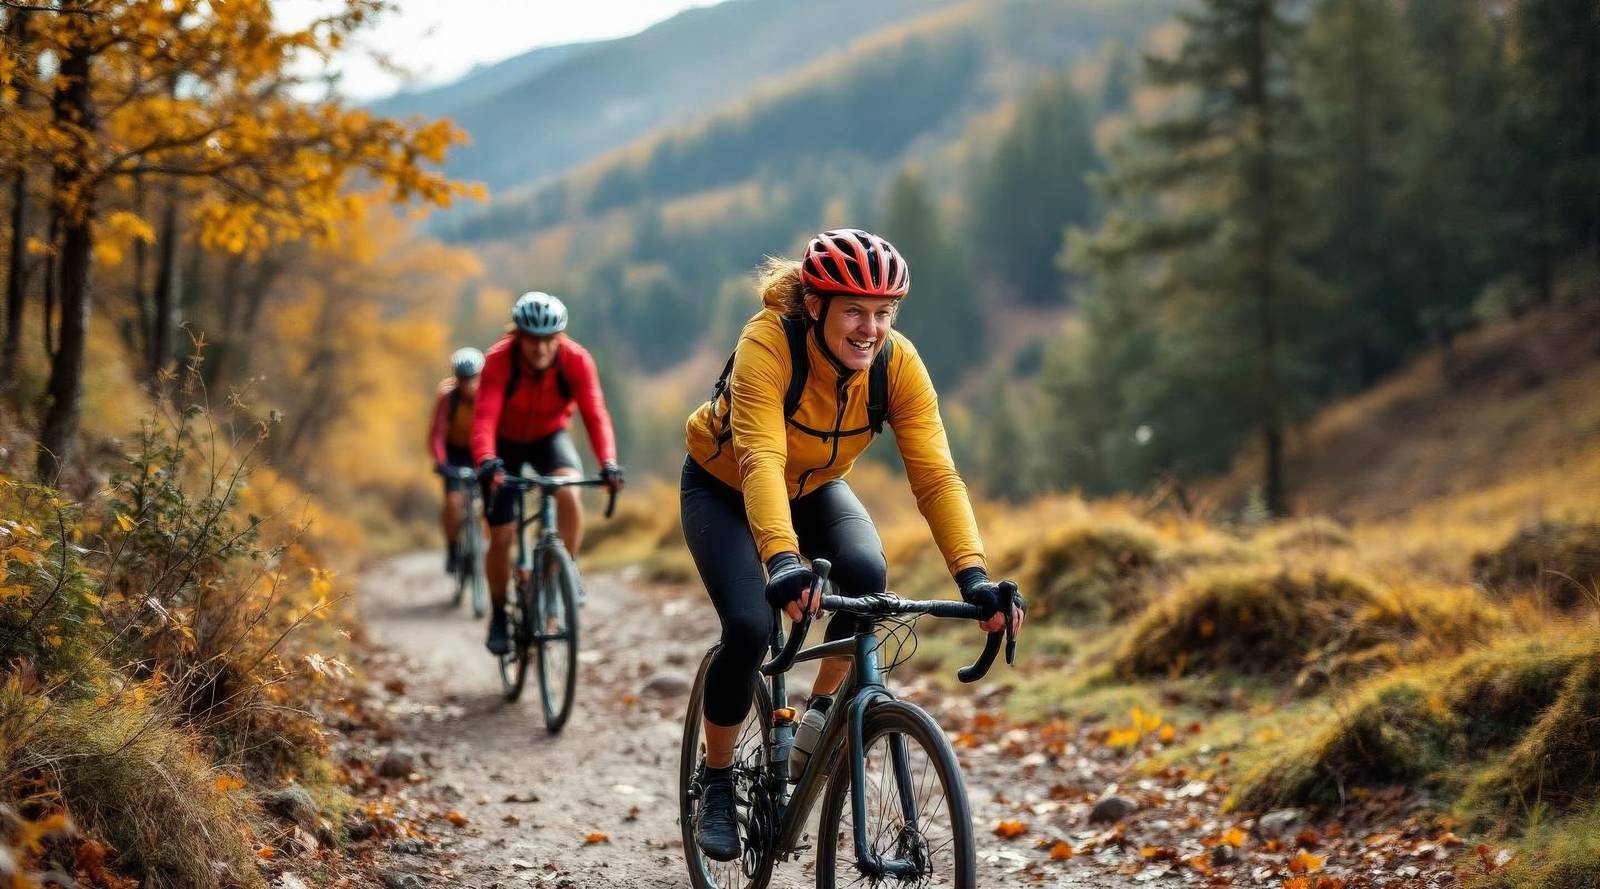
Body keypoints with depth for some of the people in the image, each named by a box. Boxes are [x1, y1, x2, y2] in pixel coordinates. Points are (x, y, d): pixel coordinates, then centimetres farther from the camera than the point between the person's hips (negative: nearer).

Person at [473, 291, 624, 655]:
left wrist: (608, 463, -50)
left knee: (569, 492, -31)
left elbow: (595, 414, -33)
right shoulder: (498, 361, -30)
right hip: (507, 444, -1)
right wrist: (486, 461, -60)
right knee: (501, 536, -6)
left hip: (550, 437, 1)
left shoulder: (576, 360, -26)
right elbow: (484, 417, -40)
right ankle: (498, 616, 16)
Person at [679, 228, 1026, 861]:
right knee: (750, 627, -23)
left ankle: (820, 711, -1)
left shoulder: (897, 363, -25)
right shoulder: (768, 343, -36)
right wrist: (781, 560, -63)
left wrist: (973, 574, -44)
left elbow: (935, 475, -30)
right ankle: (716, 785, 1)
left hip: (814, 487, 3)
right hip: (723, 487, -3)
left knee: (866, 572, -27)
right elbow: (760, 461, -47)